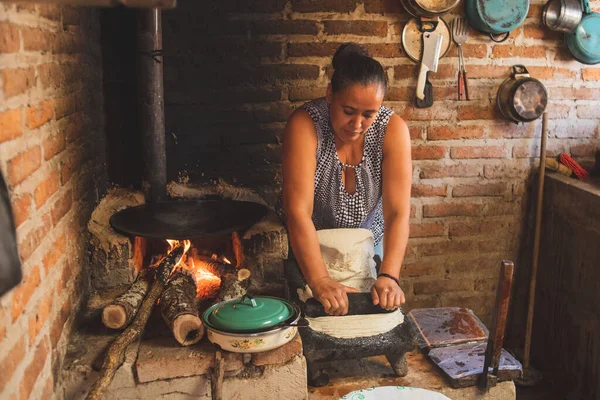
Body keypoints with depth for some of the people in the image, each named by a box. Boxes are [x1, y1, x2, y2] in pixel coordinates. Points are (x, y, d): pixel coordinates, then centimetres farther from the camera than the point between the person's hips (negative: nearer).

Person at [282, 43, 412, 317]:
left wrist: (388, 276, -38)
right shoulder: (305, 124, -27)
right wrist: (320, 281, -44)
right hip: (313, 250, -2)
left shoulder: (392, 129, -20)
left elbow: (397, 212, -25)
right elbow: (298, 210, -34)